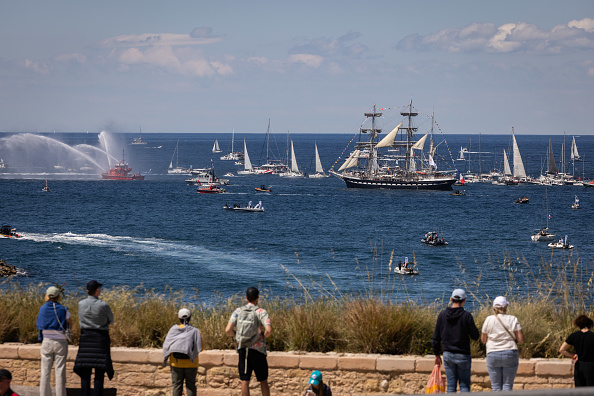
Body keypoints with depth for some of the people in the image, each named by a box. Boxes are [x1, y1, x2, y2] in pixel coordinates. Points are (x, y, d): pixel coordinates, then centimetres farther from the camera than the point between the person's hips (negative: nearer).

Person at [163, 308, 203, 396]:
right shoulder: (194, 331, -6)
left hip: (176, 362, 1)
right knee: (190, 385, 6)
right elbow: (200, 348, -7)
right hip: (191, 364, -1)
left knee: (177, 385, 6)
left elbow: (166, 346, -6)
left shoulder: (173, 329, -3)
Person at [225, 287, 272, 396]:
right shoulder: (261, 312, -9)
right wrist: (264, 336, -1)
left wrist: (236, 335, 12)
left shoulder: (238, 311, 1)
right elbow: (269, 330, -22)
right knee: (263, 381, 8)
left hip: (243, 349, 2)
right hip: (257, 349, -2)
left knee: (245, 381, 5)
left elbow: (228, 330, -6)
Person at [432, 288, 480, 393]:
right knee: (464, 385, 4)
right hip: (462, 356, -3)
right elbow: (475, 336, -7)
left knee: (451, 385, 7)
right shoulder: (466, 315, -11)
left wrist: (437, 355, 14)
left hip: (447, 355, 3)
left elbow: (436, 337, 5)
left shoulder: (443, 315, 1)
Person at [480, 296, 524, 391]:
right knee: (507, 385, 2)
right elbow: (521, 339, -6)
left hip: (493, 355, 1)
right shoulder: (512, 319, -3)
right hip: (510, 354, -1)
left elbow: (483, 340, 6)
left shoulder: (489, 320, -1)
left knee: (496, 386, 6)